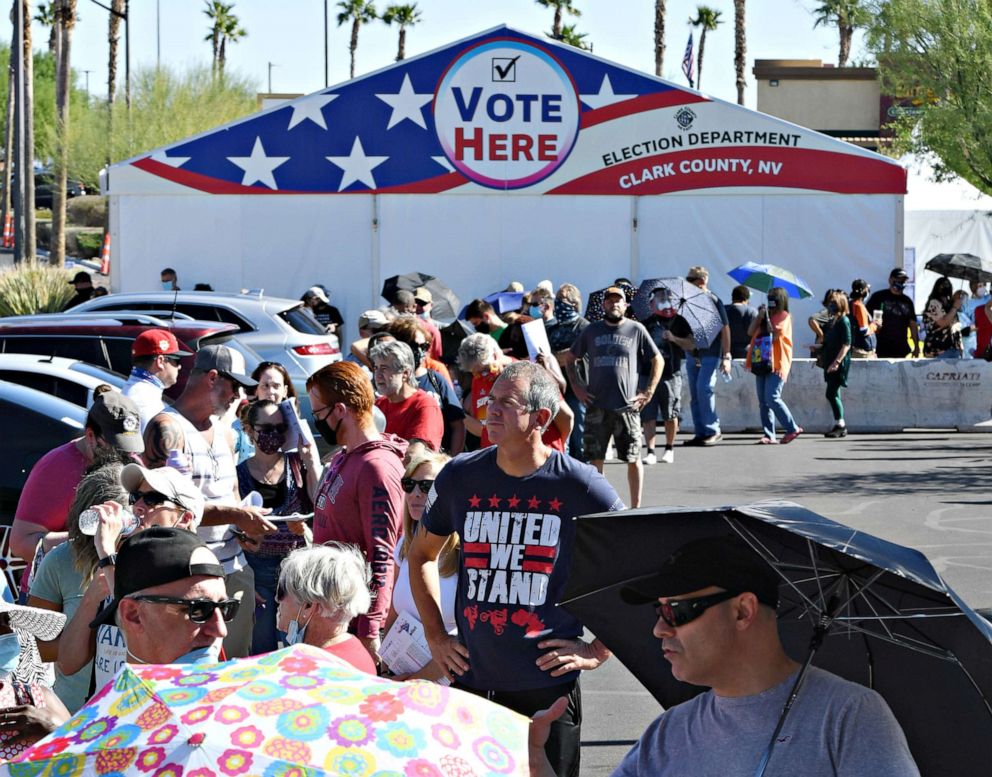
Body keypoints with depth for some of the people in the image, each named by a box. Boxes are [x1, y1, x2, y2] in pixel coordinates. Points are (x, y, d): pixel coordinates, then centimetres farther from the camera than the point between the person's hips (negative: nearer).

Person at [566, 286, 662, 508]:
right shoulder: (592, 330, 9)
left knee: (633, 458, 2)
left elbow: (658, 360, 8)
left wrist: (648, 392, 0)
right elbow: (570, 359, 17)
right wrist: (577, 387, 5)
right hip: (596, 405, 2)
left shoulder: (636, 330, 4)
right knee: (595, 458, 4)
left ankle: (635, 507, 11)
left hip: (627, 406, -2)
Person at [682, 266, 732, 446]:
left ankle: (713, 431, -9)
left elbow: (725, 329, -7)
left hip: (710, 354, -7)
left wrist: (726, 356, -12)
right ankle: (700, 433, 10)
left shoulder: (713, 301, -6)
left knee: (704, 389, -16)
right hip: (693, 354, 7)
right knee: (695, 395, 5)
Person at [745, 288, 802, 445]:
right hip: (762, 364, 8)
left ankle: (792, 428, -8)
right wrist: (760, 316, 0)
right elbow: (751, 332, 10)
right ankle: (769, 436, 2)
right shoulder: (766, 315, 20)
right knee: (763, 401, 2)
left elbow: (775, 334, -15)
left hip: (776, 364, -8)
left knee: (772, 398, -18)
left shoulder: (784, 316, -1)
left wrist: (767, 317, -7)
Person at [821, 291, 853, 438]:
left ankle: (840, 425, -7)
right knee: (834, 394, 8)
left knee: (831, 394, -12)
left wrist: (837, 362, -22)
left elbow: (846, 344, -16)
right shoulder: (832, 321, 15)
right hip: (830, 362, 9)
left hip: (839, 364, -9)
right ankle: (840, 426, 12)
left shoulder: (843, 321, -10)